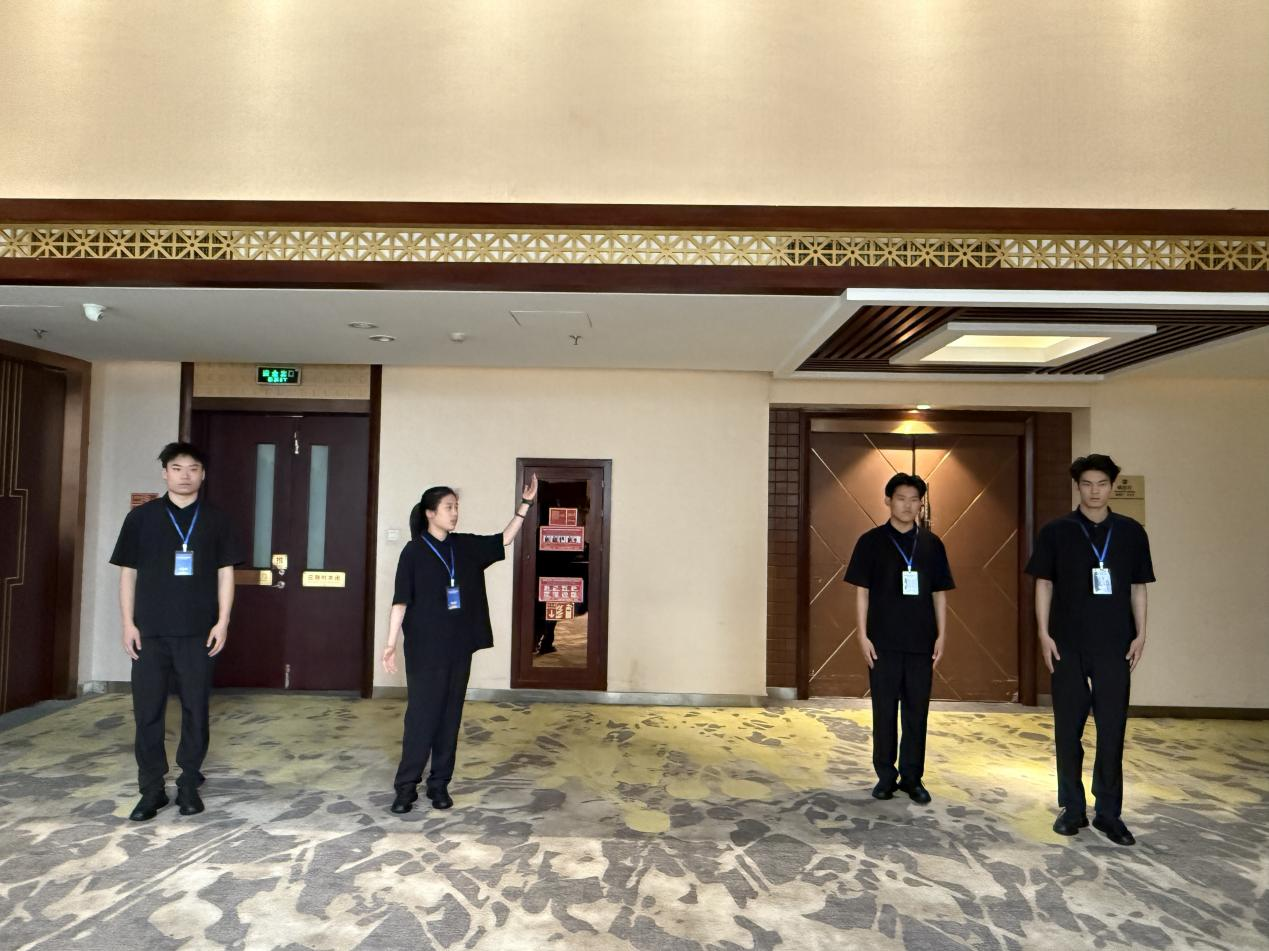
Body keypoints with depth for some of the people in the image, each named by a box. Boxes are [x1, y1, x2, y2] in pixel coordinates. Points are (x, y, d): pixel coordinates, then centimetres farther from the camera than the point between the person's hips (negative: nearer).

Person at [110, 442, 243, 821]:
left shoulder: (215, 520, 4)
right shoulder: (141, 517, 4)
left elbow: (225, 573, 4)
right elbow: (128, 572, 5)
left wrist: (222, 622, -3)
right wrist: (128, 623, -1)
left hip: (198, 632, 0)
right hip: (150, 631, 0)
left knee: (195, 709, 6)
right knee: (147, 711, 5)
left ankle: (189, 785, 19)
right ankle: (152, 788, 17)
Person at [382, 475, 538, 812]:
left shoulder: (465, 547, 7)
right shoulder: (414, 551, -6)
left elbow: (504, 540, 9)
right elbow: (401, 600, -7)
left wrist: (525, 504, 0)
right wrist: (391, 642, -12)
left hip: (459, 646, 5)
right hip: (425, 647, -5)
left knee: (450, 714, 8)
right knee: (421, 714, -2)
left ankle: (439, 784, 18)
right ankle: (406, 786, 9)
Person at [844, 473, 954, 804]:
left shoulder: (932, 544, 6)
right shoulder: (871, 541, -1)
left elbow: (939, 593, 9)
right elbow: (862, 591, -2)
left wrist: (942, 635, 2)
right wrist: (863, 635, -7)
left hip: (921, 641, 2)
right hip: (883, 641, -2)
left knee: (917, 712, 8)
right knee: (885, 710, 6)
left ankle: (912, 777, 20)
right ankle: (885, 775, 19)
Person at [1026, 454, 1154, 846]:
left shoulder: (1131, 532, 5)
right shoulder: (1056, 531, 0)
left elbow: (1138, 587, 9)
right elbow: (1043, 584, 1)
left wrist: (1140, 634, 2)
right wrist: (1043, 634, -5)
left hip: (1114, 645, 1)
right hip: (1068, 645, -1)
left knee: (1112, 730, 5)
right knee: (1068, 729, 7)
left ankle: (1109, 812, 17)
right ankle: (1072, 808, 19)